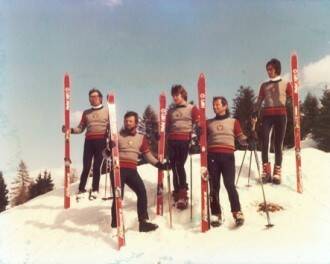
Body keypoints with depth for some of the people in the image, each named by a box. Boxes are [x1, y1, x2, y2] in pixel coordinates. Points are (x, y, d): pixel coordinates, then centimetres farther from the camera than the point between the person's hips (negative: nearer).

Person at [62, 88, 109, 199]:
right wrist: (70, 130, -5)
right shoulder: (86, 113, 18)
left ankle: (95, 190, 9)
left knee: (96, 166, 0)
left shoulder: (107, 111, 10)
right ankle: (81, 189, 6)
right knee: (86, 166, -2)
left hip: (101, 141, -2)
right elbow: (80, 128, 13)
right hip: (89, 141, 2)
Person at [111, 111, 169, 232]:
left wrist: (159, 164, 5)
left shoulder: (141, 138, 13)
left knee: (142, 192, -12)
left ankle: (143, 222, -7)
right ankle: (115, 223, 10)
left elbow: (148, 155, 16)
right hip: (118, 169, -2)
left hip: (131, 170, 3)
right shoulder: (117, 136, 6)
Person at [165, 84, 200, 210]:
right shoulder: (170, 110, 20)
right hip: (172, 140, 4)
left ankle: (183, 193, -10)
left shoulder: (191, 108, 8)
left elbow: (199, 123, 1)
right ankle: (177, 192, 12)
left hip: (184, 140, -4)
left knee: (179, 165, -15)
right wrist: (165, 139, 13)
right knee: (174, 166, 2)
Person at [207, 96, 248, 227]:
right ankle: (216, 214, 6)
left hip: (227, 155, -2)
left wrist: (248, 141, -13)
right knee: (214, 186, 1)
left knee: (229, 184, -13)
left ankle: (237, 212, -8)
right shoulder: (208, 122, 19)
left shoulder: (233, 121, 15)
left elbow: (241, 137, 6)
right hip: (212, 156, 2)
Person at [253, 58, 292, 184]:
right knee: (264, 142, -15)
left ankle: (277, 172, -3)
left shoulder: (285, 84, 13)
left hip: (280, 115, -1)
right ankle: (266, 170, -11)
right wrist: (255, 113, -1)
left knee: (278, 144, -3)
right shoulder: (264, 85, 20)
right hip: (267, 115, 1)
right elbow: (259, 101, 16)